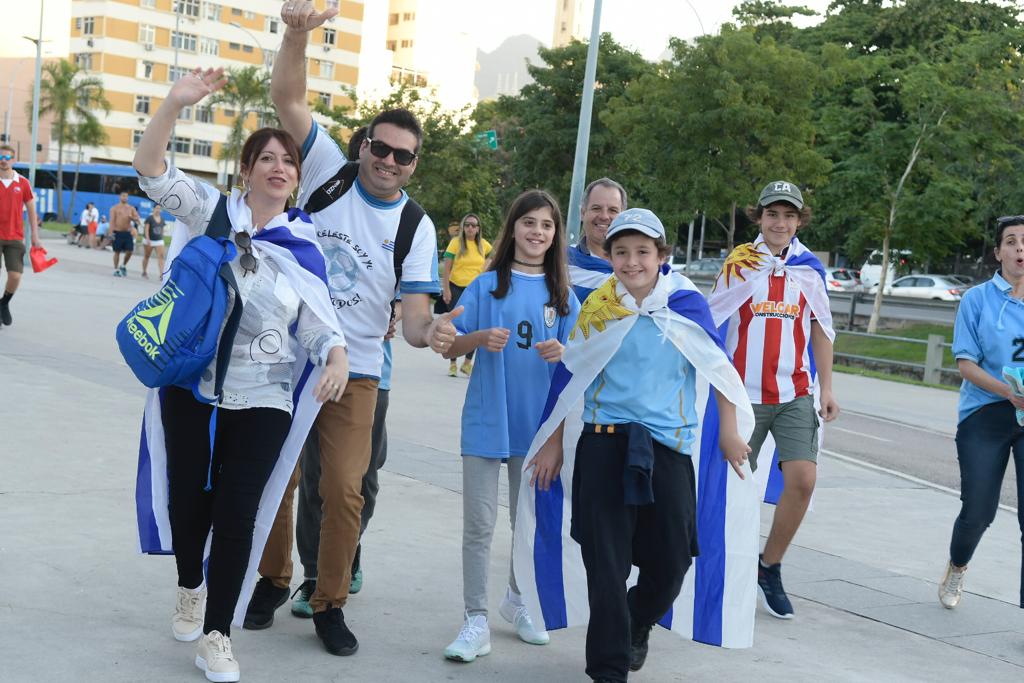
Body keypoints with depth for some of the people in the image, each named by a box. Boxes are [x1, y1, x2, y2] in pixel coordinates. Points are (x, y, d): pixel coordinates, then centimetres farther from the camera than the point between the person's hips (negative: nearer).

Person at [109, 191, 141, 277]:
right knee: (117, 252, 1)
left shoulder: (131, 208, 11)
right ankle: (116, 270, 10)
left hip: (128, 232, 3)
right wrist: (111, 232, -17)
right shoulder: (114, 208, 2)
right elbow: (112, 220, -7)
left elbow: (138, 220, 6)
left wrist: (132, 218, -16)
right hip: (118, 232, -3)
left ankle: (123, 266, 17)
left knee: (130, 251, -6)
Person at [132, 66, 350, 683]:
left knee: (237, 512, -2)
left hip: (263, 398, 0)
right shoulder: (212, 210, -2)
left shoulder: (305, 245, 0)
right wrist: (175, 104, -27)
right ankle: (191, 589, 41)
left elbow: (320, 320, -2)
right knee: (190, 498, 11)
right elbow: (152, 171, -13)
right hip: (192, 383, 0)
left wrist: (337, 358, -24)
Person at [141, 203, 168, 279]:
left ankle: (162, 273, -20)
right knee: (146, 256, 11)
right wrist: (147, 239, -23)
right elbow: (146, 229, -15)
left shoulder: (162, 219, 7)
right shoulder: (149, 218, -9)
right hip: (149, 241, -4)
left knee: (161, 256, -12)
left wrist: (162, 238, 15)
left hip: (159, 241, 4)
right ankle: (144, 272, 25)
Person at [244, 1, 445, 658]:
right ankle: (273, 580, 29)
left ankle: (330, 604, 12)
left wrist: (431, 329, -32)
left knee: (344, 489, -4)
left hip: (355, 370, 0)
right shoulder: (328, 170, -1)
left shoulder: (416, 228, 0)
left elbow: (415, 309, -8)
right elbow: (288, 97, -11)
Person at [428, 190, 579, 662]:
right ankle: (476, 621, 4)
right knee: (479, 524, -3)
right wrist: (480, 338, -21)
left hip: (536, 421, 3)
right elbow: (451, 349, -2)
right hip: (487, 419, -3)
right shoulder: (487, 285, -1)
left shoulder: (561, 293, 6)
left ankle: (517, 601, 34)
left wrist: (562, 353, -15)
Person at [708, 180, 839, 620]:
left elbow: (820, 328, 15)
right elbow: (709, 322, 4)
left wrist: (826, 388, 12)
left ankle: (770, 567, 8)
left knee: (803, 479, -12)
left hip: (795, 394, 2)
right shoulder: (739, 264, 0)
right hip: (744, 393, -2)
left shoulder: (810, 267, 7)